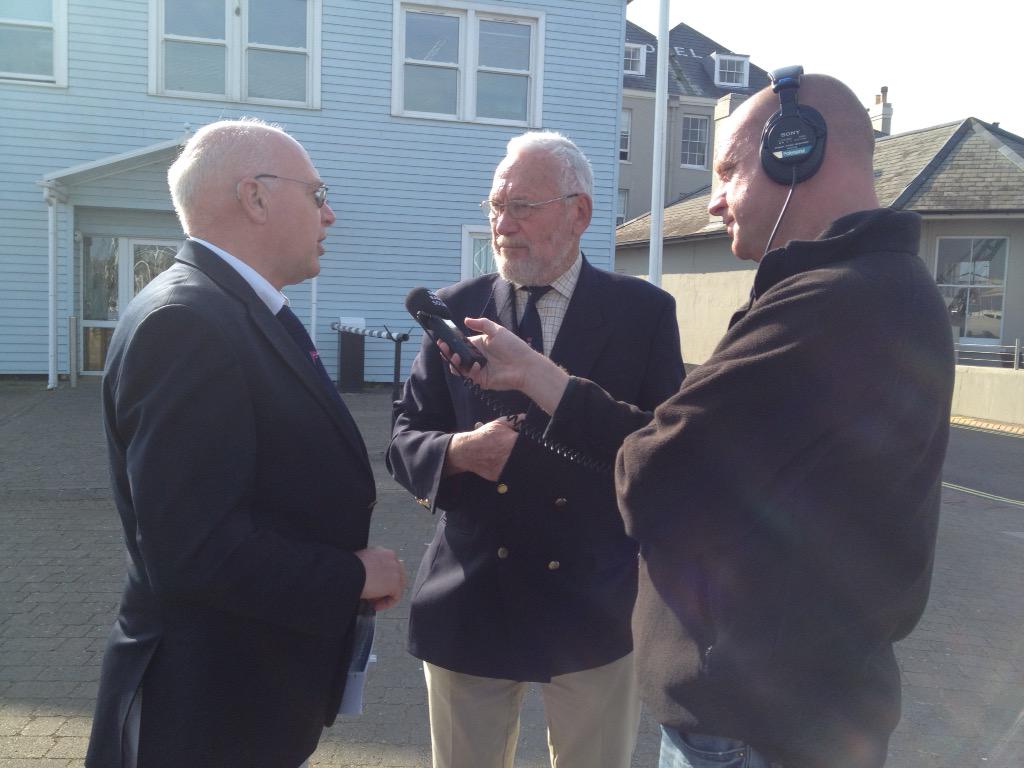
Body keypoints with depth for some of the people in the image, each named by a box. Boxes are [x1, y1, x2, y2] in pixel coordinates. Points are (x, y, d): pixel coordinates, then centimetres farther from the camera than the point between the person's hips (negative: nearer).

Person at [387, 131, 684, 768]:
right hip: (469, 601, 2)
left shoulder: (644, 312, -3)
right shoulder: (457, 308, 2)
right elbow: (406, 438, 3)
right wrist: (456, 452, -19)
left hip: (598, 602, -1)